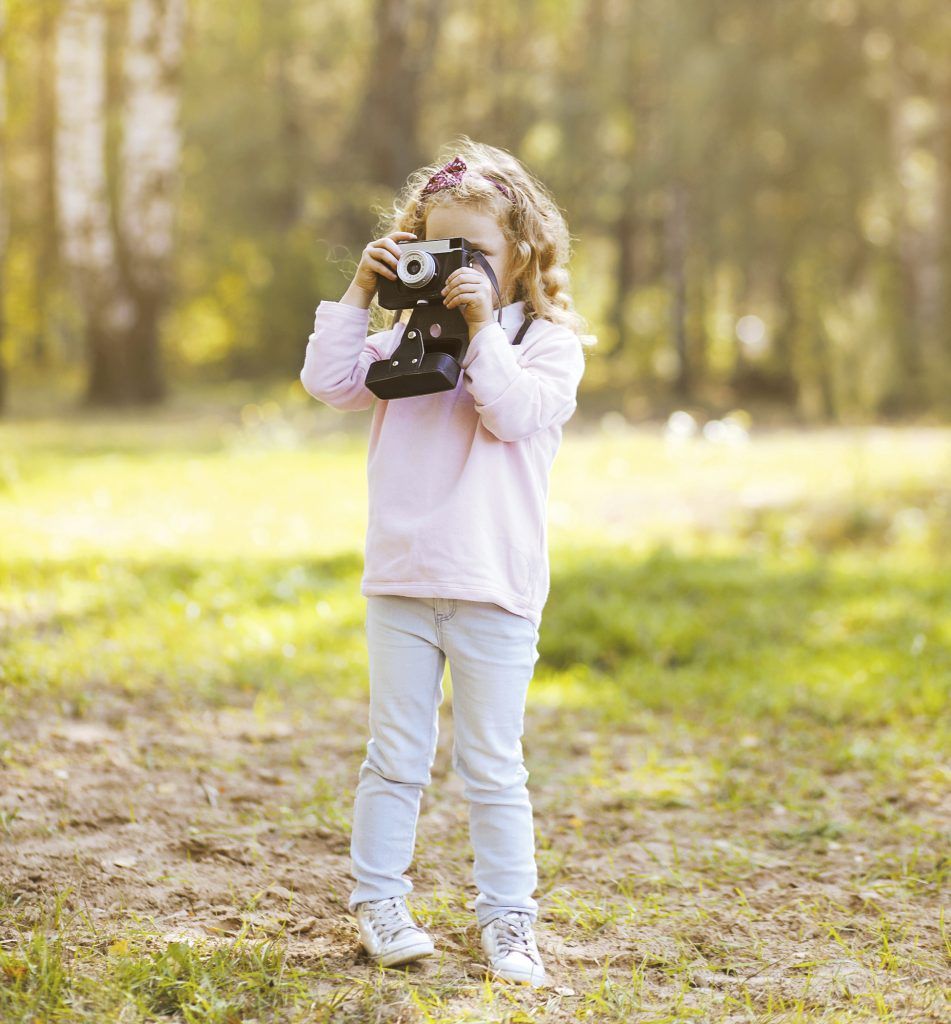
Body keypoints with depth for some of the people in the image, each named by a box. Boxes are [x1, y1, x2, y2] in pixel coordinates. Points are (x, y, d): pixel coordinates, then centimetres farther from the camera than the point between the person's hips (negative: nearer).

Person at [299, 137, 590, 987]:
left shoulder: (547, 342, 0)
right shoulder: (406, 338, 11)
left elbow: (517, 414, -16)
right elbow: (329, 382, 0)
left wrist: (482, 330, -19)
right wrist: (361, 296, -3)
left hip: (494, 590, -3)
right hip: (400, 583, 3)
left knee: (493, 767, 3)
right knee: (395, 758, 11)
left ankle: (508, 920, 12)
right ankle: (378, 903, 20)